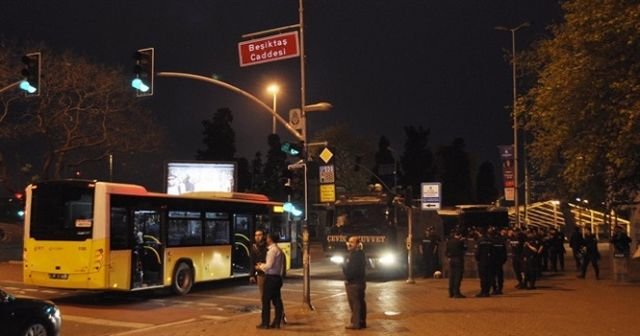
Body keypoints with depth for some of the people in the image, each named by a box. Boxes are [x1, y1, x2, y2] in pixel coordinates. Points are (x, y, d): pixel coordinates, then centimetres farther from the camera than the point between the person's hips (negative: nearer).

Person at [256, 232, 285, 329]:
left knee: (266, 300, -2)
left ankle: (265, 323, 1)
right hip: (277, 277, 9)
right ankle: (277, 323, 12)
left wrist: (260, 266, -1)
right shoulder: (279, 250, 15)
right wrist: (263, 264, 13)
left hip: (271, 278, -9)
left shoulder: (272, 250, -14)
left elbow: (269, 265, -18)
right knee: (277, 300, 9)